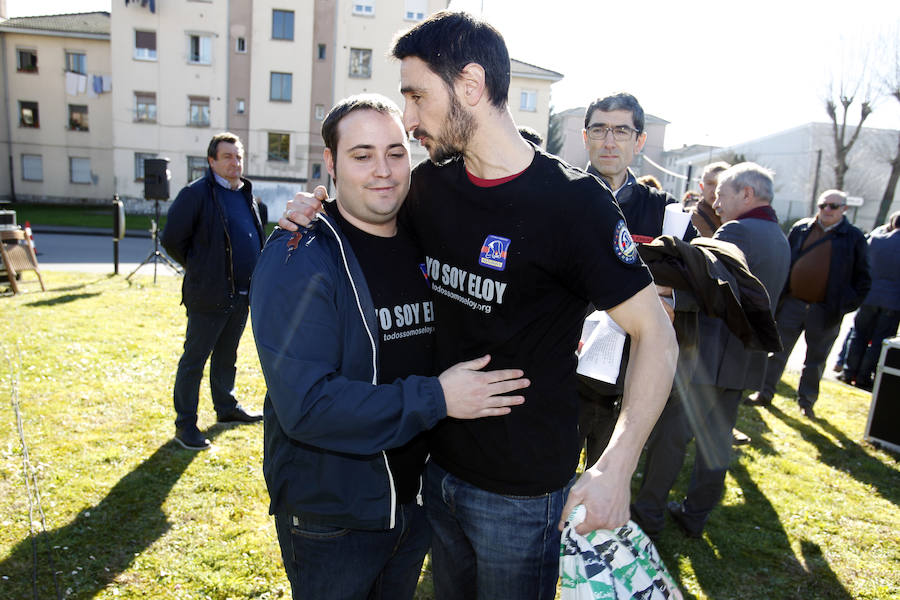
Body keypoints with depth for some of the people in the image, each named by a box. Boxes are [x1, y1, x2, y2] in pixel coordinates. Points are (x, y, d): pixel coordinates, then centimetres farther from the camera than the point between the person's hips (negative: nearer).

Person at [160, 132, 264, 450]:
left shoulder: (248, 194, 13)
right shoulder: (196, 193, -9)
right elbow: (172, 240, -9)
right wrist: (198, 268, -1)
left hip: (241, 294, 7)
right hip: (208, 296, -7)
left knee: (226, 355, 20)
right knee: (194, 359, 3)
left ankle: (226, 407, 34)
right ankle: (185, 424, 12)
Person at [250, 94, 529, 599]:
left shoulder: (424, 249, 1)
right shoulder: (297, 262, -19)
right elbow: (305, 405, -28)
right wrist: (435, 398, -27)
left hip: (416, 501, 6)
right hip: (330, 520, -5)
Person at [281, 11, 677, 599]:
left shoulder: (573, 202, -19)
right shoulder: (431, 185, -1)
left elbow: (656, 335, -16)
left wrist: (616, 466, -26)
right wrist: (318, 212, -3)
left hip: (521, 489, -5)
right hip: (438, 466, 6)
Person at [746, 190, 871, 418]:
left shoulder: (854, 237, 1)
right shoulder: (800, 228, 5)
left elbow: (863, 278, 5)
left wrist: (850, 303, -4)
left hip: (826, 311, -1)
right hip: (792, 303, 1)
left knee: (816, 359, 11)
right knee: (777, 351, 7)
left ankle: (806, 401, 25)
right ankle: (764, 393, 17)